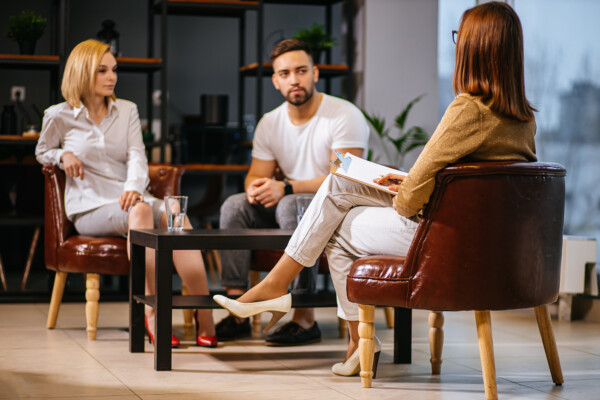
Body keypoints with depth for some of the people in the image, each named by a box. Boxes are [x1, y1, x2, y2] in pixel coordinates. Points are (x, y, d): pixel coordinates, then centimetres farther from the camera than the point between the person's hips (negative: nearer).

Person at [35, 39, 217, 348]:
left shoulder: (127, 111, 15)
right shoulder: (59, 116, 6)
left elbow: (136, 156, 1)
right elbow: (42, 152, 22)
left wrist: (134, 188, -21)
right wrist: (63, 155, -2)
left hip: (128, 199, 3)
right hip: (89, 208, -3)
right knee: (140, 211, -37)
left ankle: (205, 317, -41)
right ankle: (152, 312, -43)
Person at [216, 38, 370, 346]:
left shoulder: (345, 116, -14)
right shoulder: (269, 123, 7)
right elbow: (256, 174, 8)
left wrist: (286, 188, -30)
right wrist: (256, 187, -19)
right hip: (293, 206, 7)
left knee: (291, 206, -36)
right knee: (234, 206, -15)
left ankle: (304, 319, -32)